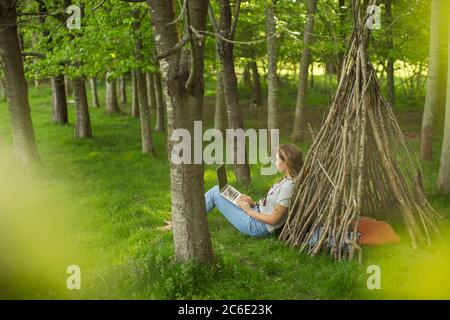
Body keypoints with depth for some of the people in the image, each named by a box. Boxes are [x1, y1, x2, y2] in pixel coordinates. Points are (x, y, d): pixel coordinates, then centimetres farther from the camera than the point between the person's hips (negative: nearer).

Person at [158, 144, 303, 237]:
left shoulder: (288, 186, -24)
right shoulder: (286, 180, 5)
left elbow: (274, 219, -23)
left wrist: (248, 210, -13)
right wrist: (253, 203, 0)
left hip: (256, 226, -9)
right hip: (257, 214, 9)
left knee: (215, 193, -7)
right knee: (218, 190, 9)